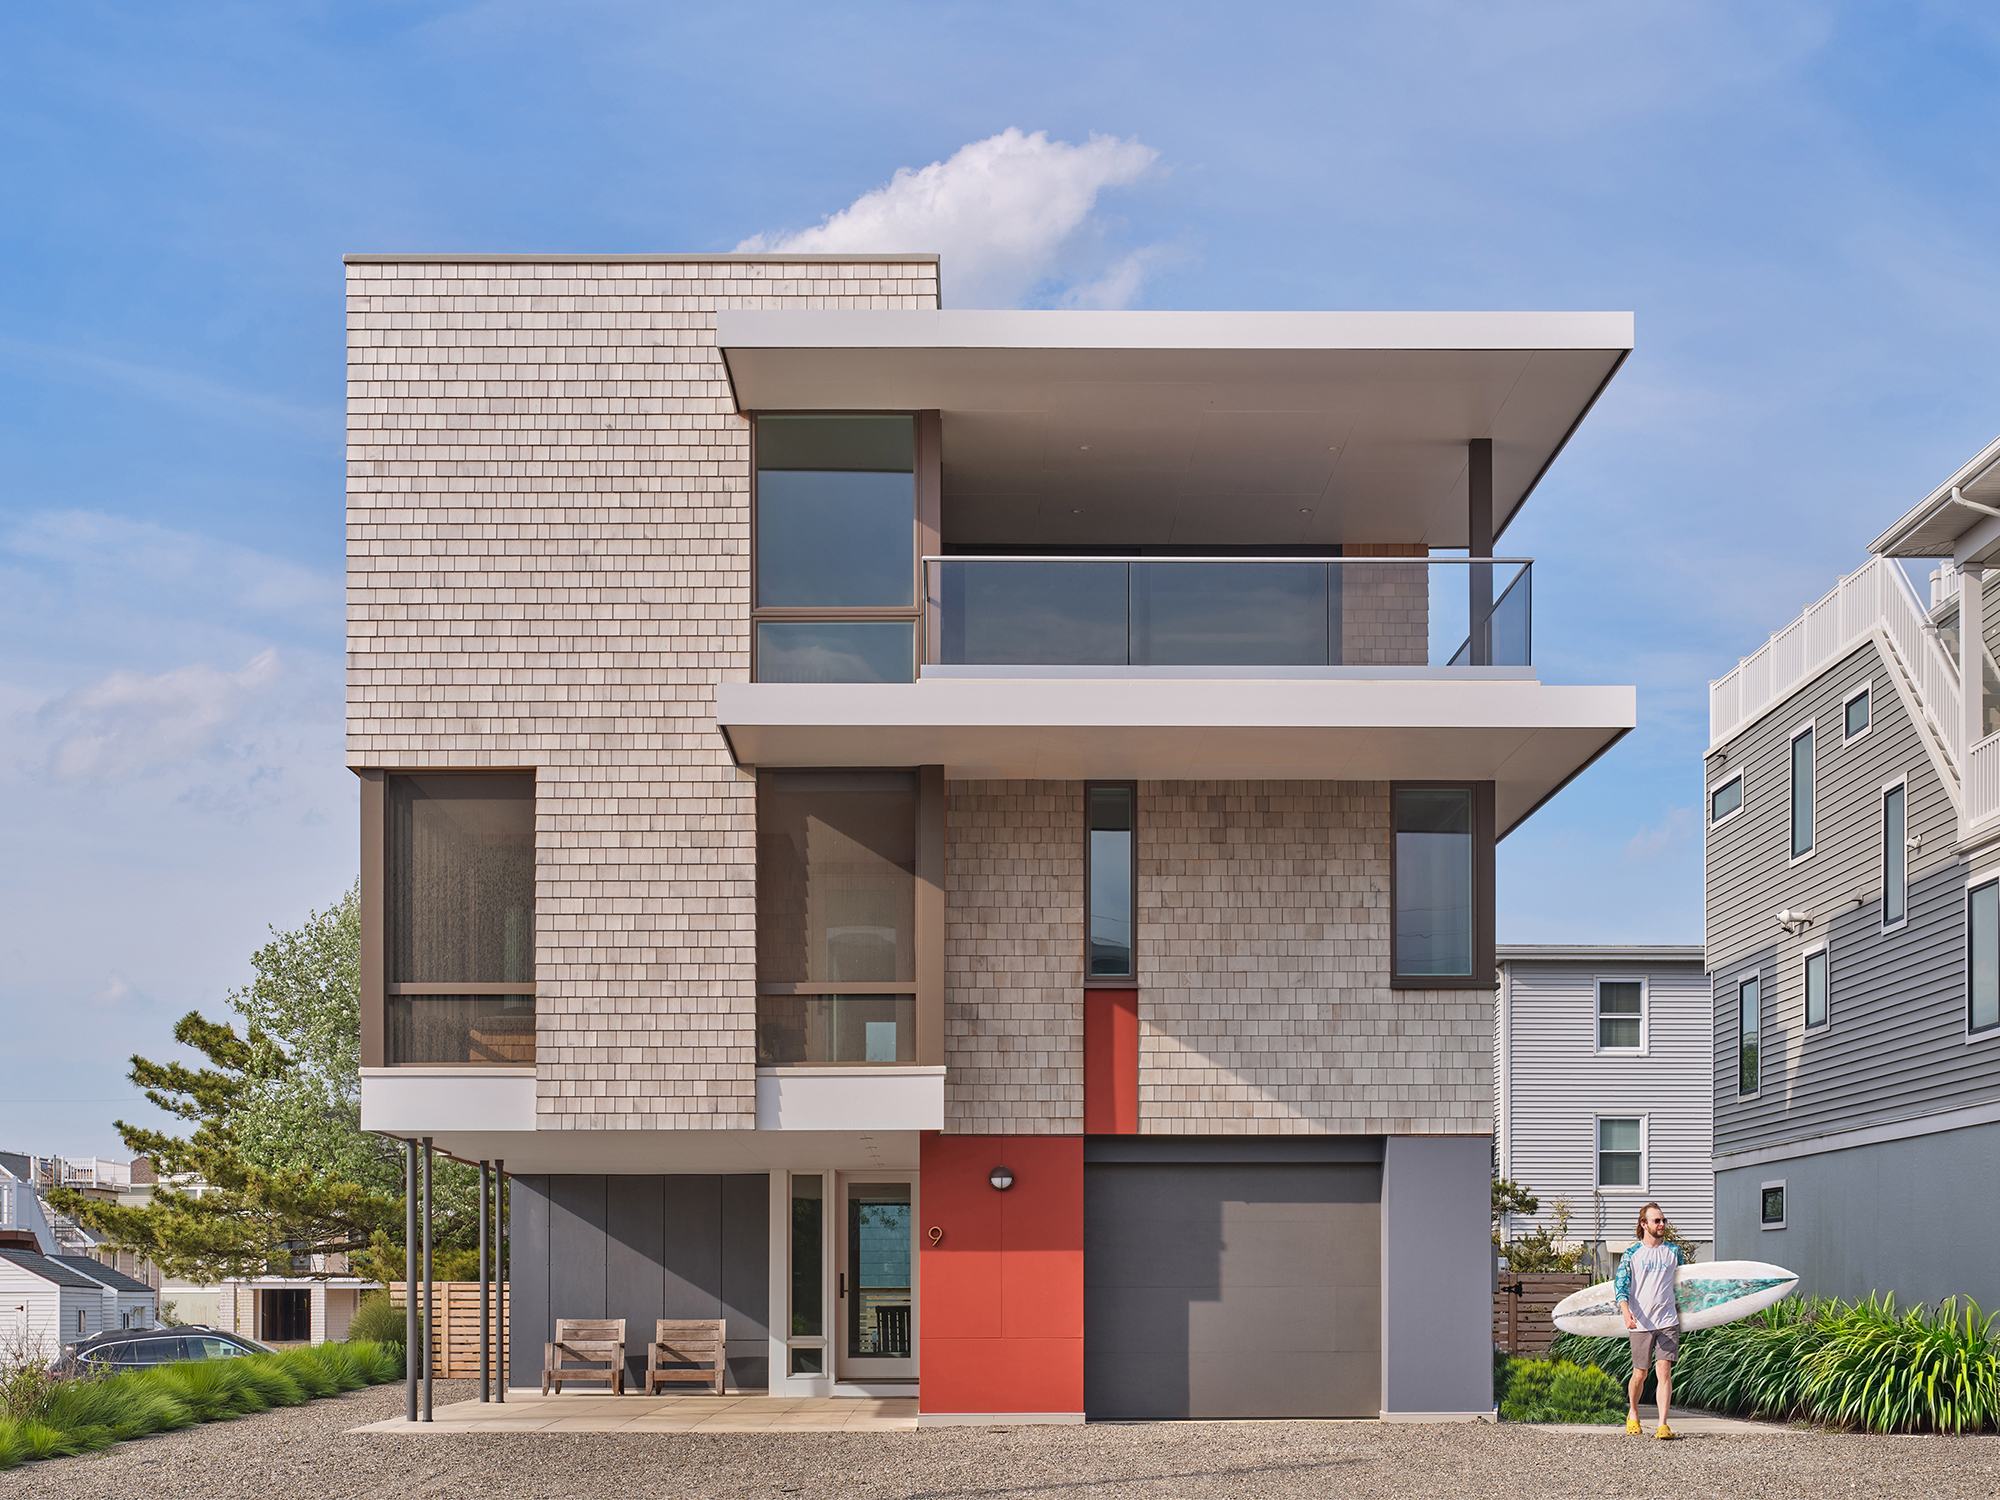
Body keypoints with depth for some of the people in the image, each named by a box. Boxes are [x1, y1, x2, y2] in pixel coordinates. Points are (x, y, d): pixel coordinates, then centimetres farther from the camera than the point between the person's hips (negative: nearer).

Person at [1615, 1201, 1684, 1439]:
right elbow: (1620, 1285, -6)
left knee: (1664, 1369, -12)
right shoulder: (1632, 1254, 2)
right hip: (1640, 1324, -1)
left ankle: (1662, 1425, -13)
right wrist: (1626, 1312, -22)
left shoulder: (1673, 1251, 10)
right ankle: (1632, 1415, 32)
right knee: (1640, 1374, 6)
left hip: (1668, 1322, 1)